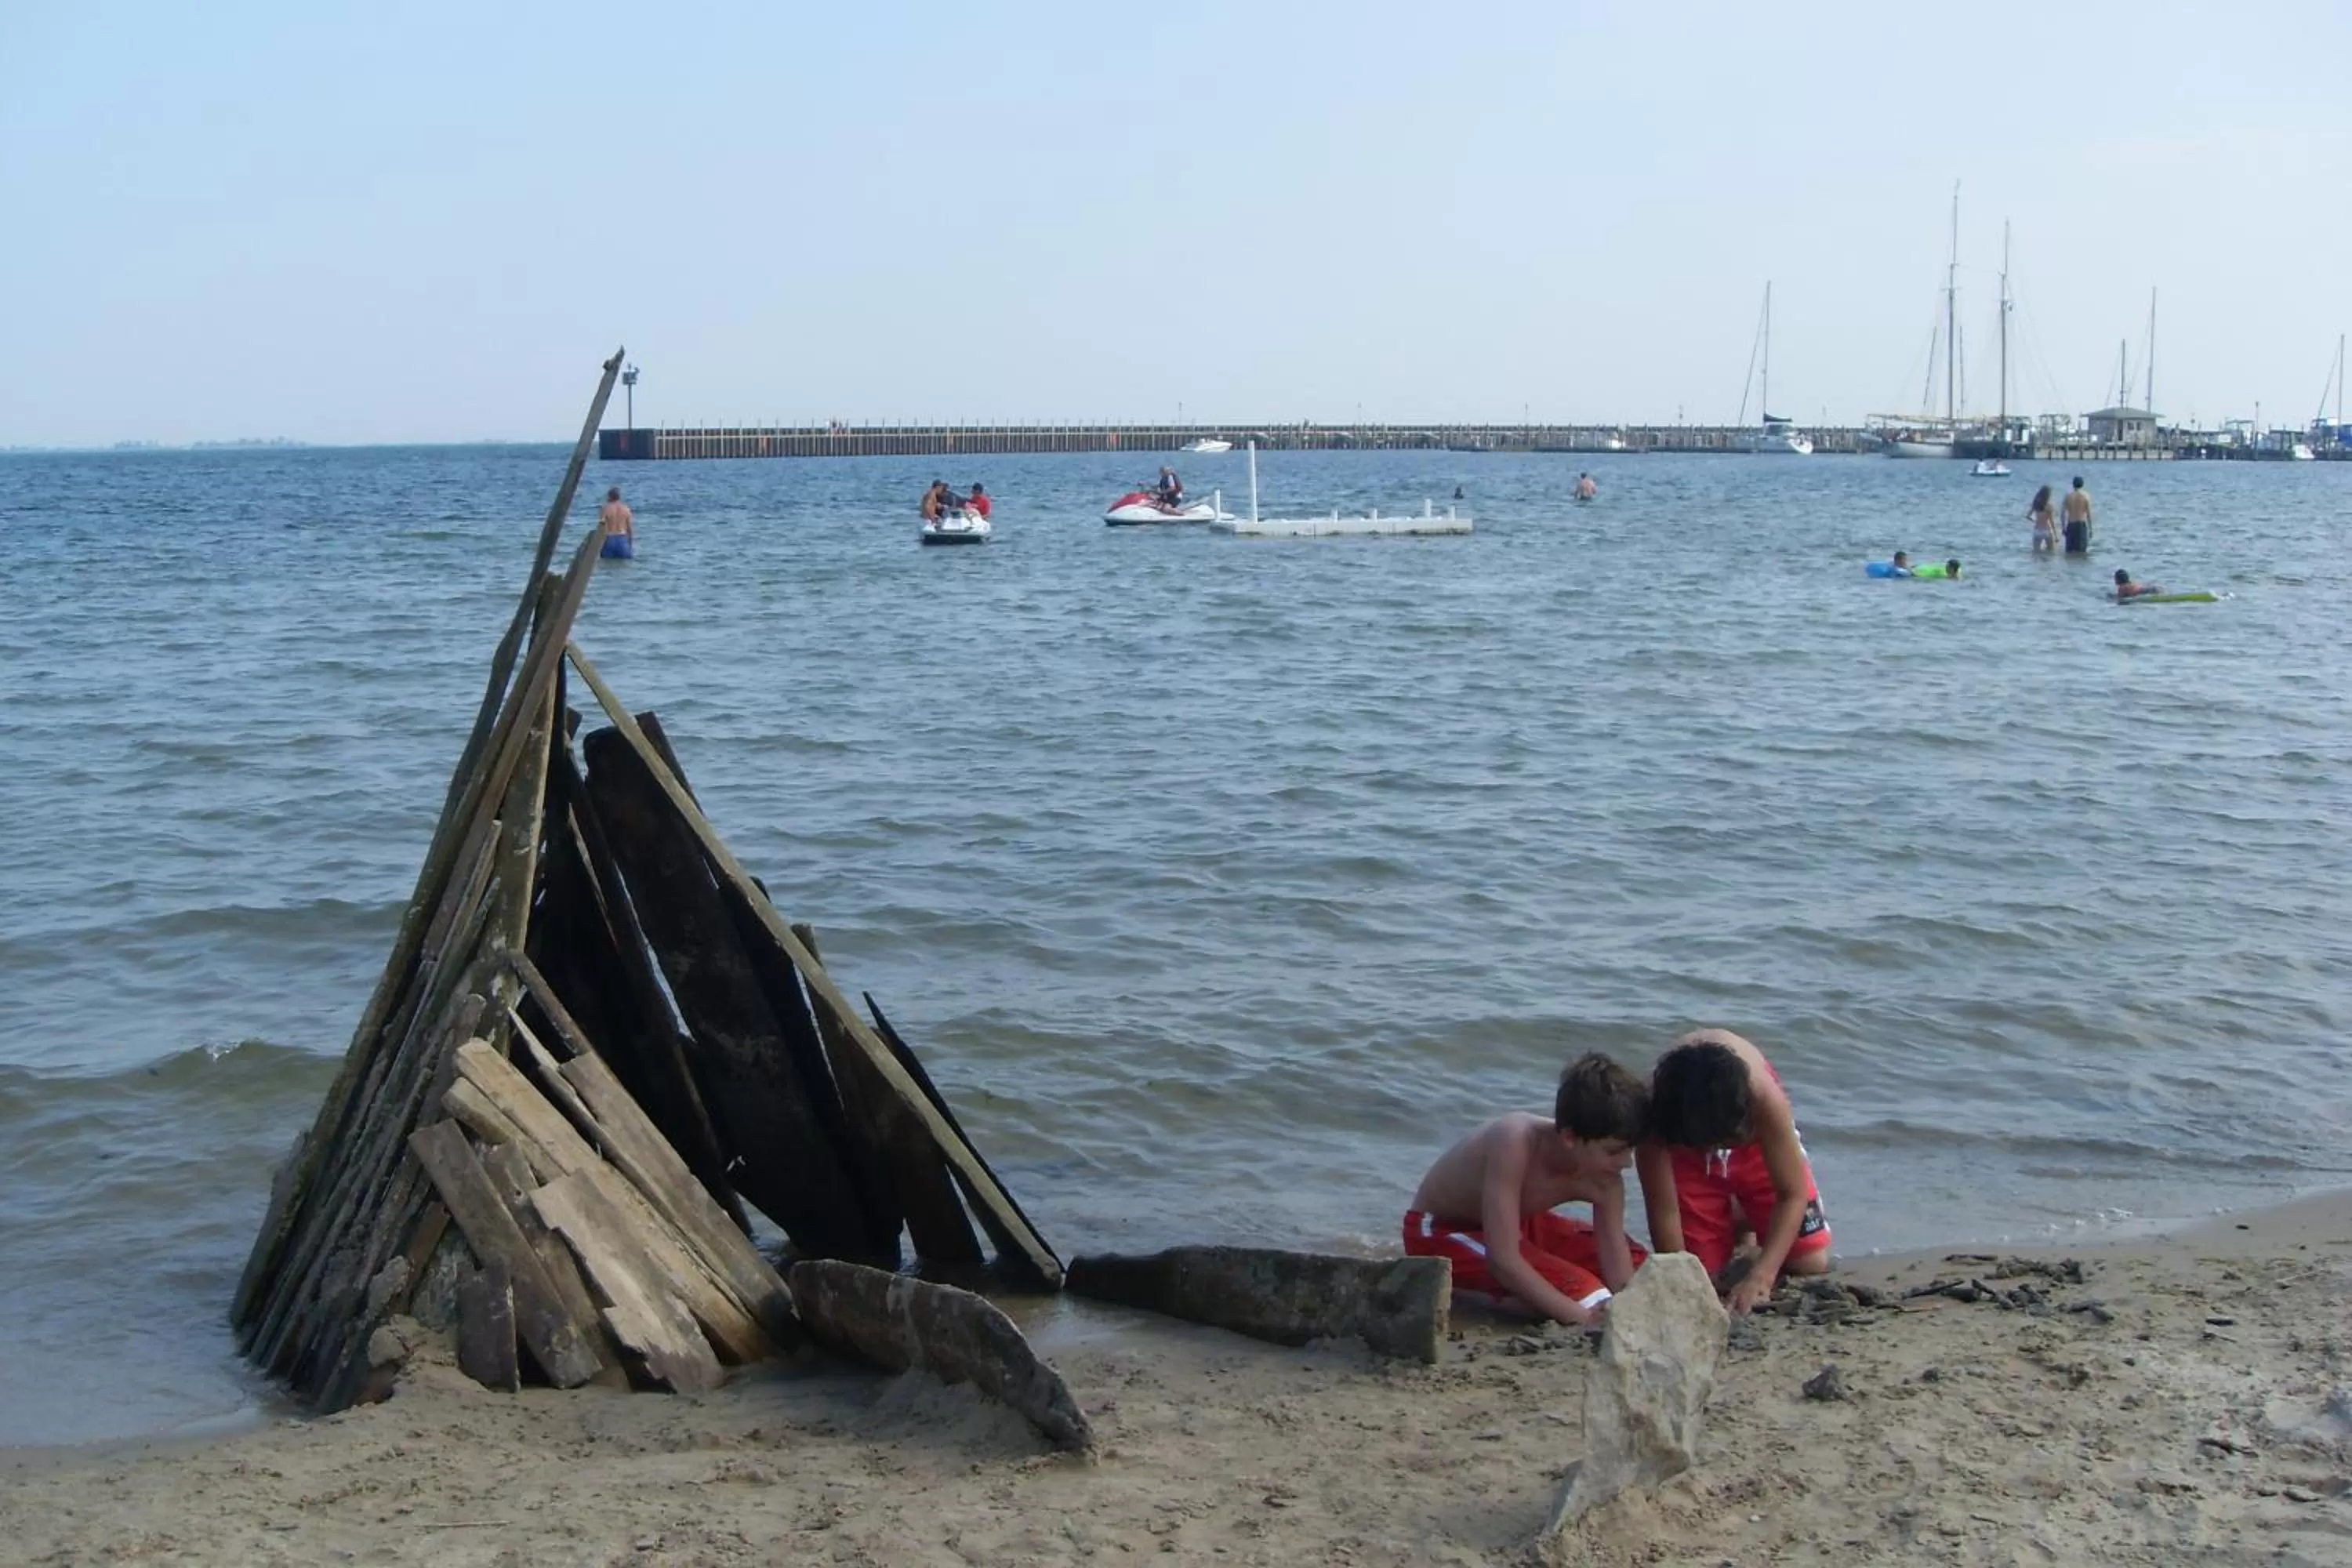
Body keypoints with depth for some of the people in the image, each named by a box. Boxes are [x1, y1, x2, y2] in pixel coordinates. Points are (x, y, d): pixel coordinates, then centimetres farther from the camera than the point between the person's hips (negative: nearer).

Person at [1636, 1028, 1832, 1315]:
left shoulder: (1764, 1097, -42)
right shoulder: (1655, 1109, -41)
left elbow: (1794, 1194, -35)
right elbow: (1663, 1210, -32)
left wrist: (1761, 1275, -44)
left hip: (1754, 1138, 0)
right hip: (1681, 1141, 0)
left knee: (1811, 1263, -6)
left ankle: (1746, 1221, 23)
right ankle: (1734, 1225, 25)